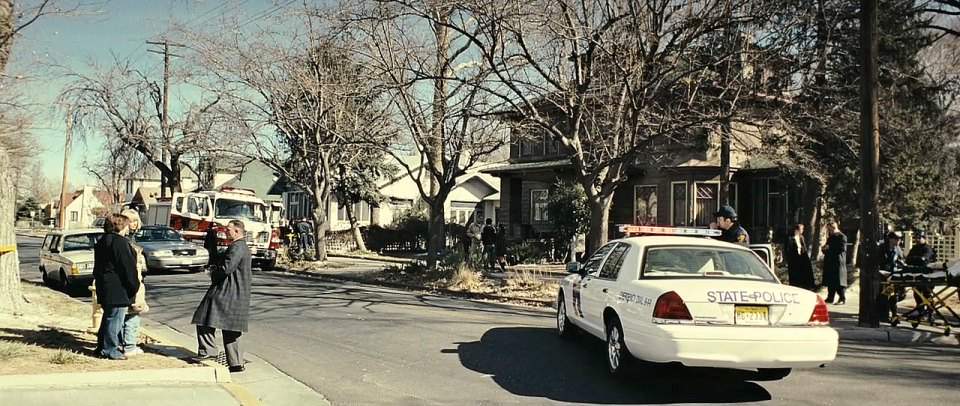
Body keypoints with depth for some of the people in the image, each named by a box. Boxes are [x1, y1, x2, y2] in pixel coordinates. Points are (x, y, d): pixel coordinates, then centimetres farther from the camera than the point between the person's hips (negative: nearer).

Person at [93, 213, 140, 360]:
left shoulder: (102, 242, 15)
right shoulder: (120, 242, -16)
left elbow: (98, 266, 20)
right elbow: (128, 267, -17)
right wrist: (134, 286, -10)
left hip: (103, 287, 10)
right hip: (118, 288, -10)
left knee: (108, 317, 19)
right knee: (115, 319, -3)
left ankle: (102, 347, 25)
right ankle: (110, 349, 1)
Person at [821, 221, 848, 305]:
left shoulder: (842, 237, -7)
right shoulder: (830, 237, 19)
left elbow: (842, 249, -17)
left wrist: (829, 248, -16)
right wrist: (824, 248, 4)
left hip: (838, 262, -8)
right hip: (830, 262, 8)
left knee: (839, 282, -7)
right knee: (830, 282, 9)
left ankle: (842, 299, -1)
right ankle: (830, 298, 14)